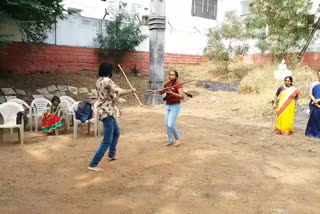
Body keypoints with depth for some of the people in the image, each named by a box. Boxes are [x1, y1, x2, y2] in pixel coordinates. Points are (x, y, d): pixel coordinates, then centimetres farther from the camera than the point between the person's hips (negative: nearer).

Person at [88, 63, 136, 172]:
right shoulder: (107, 81, -19)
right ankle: (93, 165, -6)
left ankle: (111, 155, 40)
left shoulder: (99, 81, 11)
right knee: (107, 141, -7)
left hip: (105, 111, 11)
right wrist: (132, 90, -9)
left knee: (116, 132, 28)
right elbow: (119, 92, -23)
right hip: (107, 112, -11)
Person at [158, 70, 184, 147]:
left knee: (170, 125, -13)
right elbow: (160, 92, 14)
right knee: (167, 124, 6)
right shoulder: (167, 84, 5)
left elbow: (182, 96, -29)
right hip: (168, 106, 7)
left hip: (175, 107, -7)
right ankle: (170, 141, 20)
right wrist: (165, 89, -7)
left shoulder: (178, 85, -18)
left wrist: (171, 92, -37)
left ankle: (177, 139, 10)